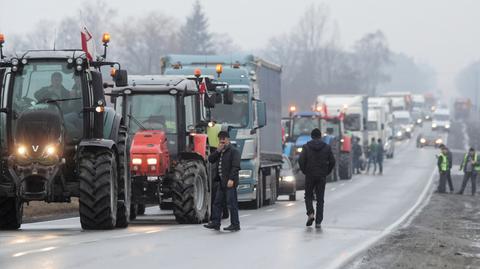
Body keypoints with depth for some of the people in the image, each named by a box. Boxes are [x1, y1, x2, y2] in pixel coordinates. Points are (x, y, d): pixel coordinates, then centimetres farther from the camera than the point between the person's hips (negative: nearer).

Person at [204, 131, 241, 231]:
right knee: (217, 202, 9)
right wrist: (218, 151, -3)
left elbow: (235, 166, -15)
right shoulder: (219, 151, 18)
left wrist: (231, 179, -22)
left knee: (231, 203, -5)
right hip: (221, 182, 9)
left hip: (229, 182, -8)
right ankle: (215, 223, 13)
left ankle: (235, 224, -1)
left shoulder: (233, 151, -8)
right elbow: (210, 160, 10)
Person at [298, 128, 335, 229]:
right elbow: (332, 161, -1)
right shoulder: (327, 147, 1)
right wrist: (327, 172, 9)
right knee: (320, 199, 5)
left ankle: (310, 213, -8)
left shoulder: (306, 147, -4)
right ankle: (318, 222, 0)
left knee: (308, 195, 16)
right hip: (322, 177, 1)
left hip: (310, 176, -1)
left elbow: (301, 160, -11)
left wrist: (304, 171, 3)